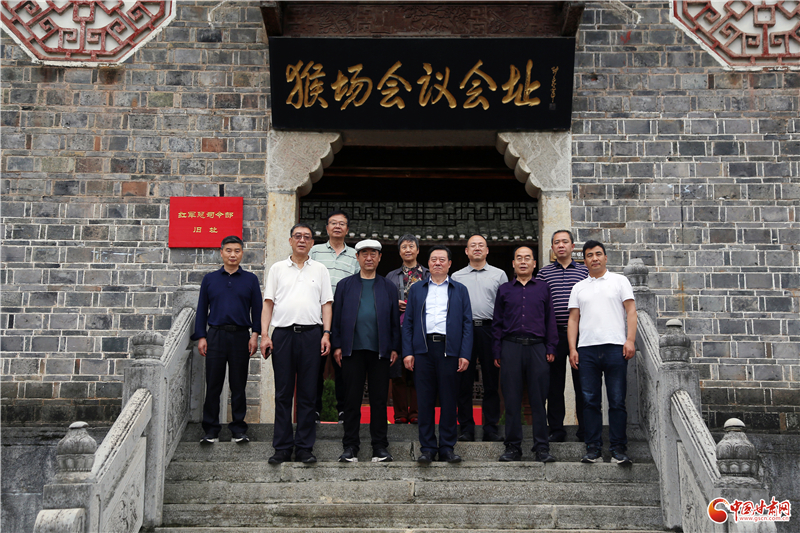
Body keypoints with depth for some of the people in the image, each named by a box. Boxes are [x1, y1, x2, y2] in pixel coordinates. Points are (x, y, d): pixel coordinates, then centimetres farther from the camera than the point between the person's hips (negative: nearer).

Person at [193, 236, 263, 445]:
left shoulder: (250, 279, 8)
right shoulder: (210, 279, 10)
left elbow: (257, 309, 7)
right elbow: (202, 309, 10)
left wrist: (255, 335, -2)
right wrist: (201, 337, 2)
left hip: (241, 336, 0)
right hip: (216, 335, 0)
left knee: (238, 386, 5)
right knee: (213, 385, 1)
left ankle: (238, 429, 13)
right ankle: (211, 430, 8)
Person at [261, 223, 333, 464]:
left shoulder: (320, 270, 12)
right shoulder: (277, 269, 12)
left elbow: (326, 304, 9)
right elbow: (268, 303, 8)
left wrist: (326, 333, -3)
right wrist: (264, 335, -1)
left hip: (311, 334, 0)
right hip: (283, 333, 0)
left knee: (308, 393, 1)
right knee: (283, 392, 2)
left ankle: (304, 447, 7)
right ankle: (282, 447, 7)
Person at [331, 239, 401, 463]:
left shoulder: (388, 287, 13)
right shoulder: (345, 285, 12)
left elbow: (395, 320, 10)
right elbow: (337, 316, 8)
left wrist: (395, 348, 2)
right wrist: (337, 345, 0)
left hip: (380, 350, 1)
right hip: (352, 350, 0)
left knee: (379, 399, 2)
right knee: (352, 399, 1)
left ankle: (380, 447, 9)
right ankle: (350, 446, 8)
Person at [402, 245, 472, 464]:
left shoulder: (460, 290, 13)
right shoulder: (417, 289, 16)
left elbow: (467, 323, 7)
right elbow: (408, 322, 11)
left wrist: (465, 354, -4)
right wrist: (407, 352, 0)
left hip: (449, 350, -1)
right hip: (423, 349, 1)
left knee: (449, 401, 1)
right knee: (425, 401, 1)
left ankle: (447, 448, 9)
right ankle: (427, 448, 8)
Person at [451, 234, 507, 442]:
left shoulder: (499, 275, 11)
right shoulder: (456, 277, 14)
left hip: (490, 329, -1)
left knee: (491, 382, 1)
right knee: (464, 382, 1)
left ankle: (491, 429, 7)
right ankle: (466, 429, 7)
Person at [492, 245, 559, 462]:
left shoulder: (543, 288, 12)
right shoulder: (504, 290, 13)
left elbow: (550, 320, 11)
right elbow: (497, 322, 12)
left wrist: (550, 348, 2)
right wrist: (497, 352, 6)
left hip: (537, 347, 0)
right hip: (511, 347, 0)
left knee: (538, 399, 0)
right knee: (512, 399, 1)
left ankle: (542, 447, 5)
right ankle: (513, 447, 8)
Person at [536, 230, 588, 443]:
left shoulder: (584, 272, 10)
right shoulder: (544, 273, 9)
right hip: (553, 334, 0)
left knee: (582, 383, 1)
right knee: (554, 384, 4)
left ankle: (585, 431, 9)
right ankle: (556, 430, 11)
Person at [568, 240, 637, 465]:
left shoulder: (619, 281, 10)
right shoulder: (579, 288, 18)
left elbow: (631, 311, 4)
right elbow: (573, 319, 14)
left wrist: (630, 340, -9)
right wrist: (572, 349, 3)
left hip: (615, 347, -2)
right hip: (587, 349, 3)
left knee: (617, 401, -2)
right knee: (590, 401, 2)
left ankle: (618, 449, 2)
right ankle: (593, 448, 7)